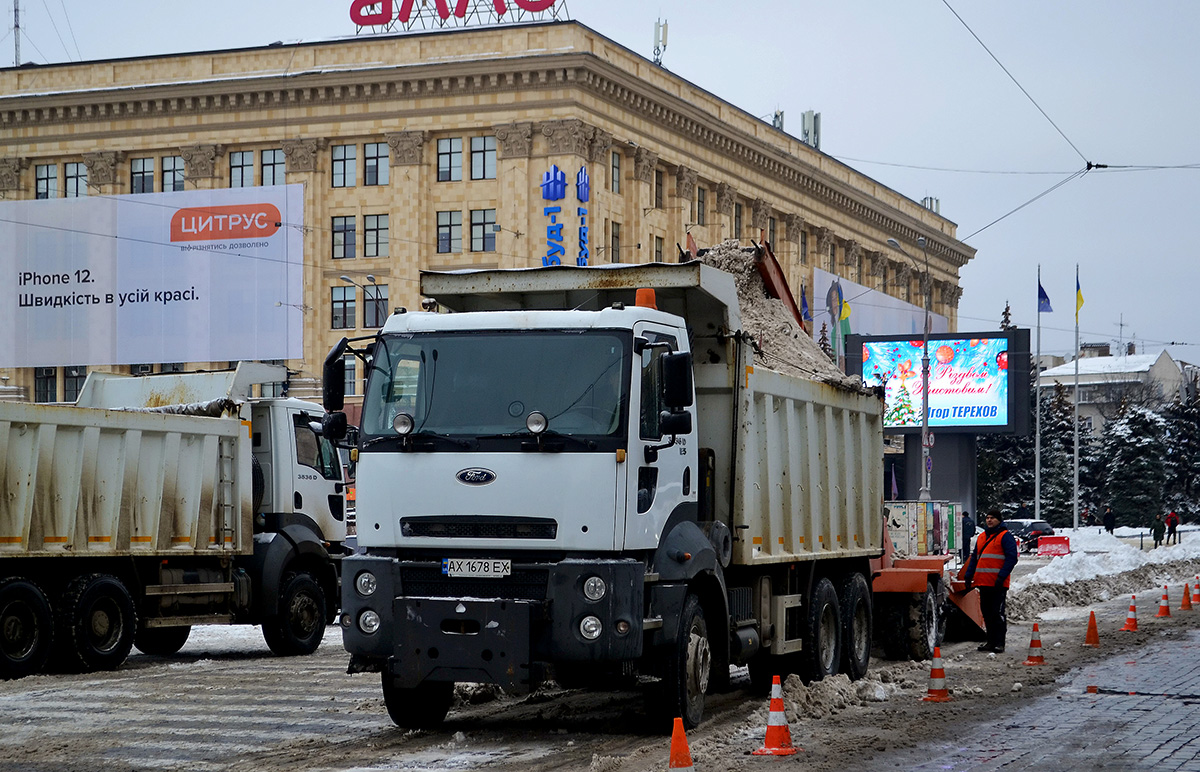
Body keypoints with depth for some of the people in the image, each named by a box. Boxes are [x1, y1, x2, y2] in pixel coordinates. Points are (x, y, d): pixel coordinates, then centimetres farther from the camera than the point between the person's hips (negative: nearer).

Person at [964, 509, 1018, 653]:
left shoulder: (1005, 537, -3)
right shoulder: (981, 537, 19)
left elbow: (1011, 558, -10)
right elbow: (974, 558, 23)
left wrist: (1001, 577, -19)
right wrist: (968, 576, 13)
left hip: (998, 583, -7)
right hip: (983, 582, 7)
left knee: (998, 613, -6)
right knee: (987, 612, 8)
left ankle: (999, 643, -5)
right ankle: (991, 641, 14)